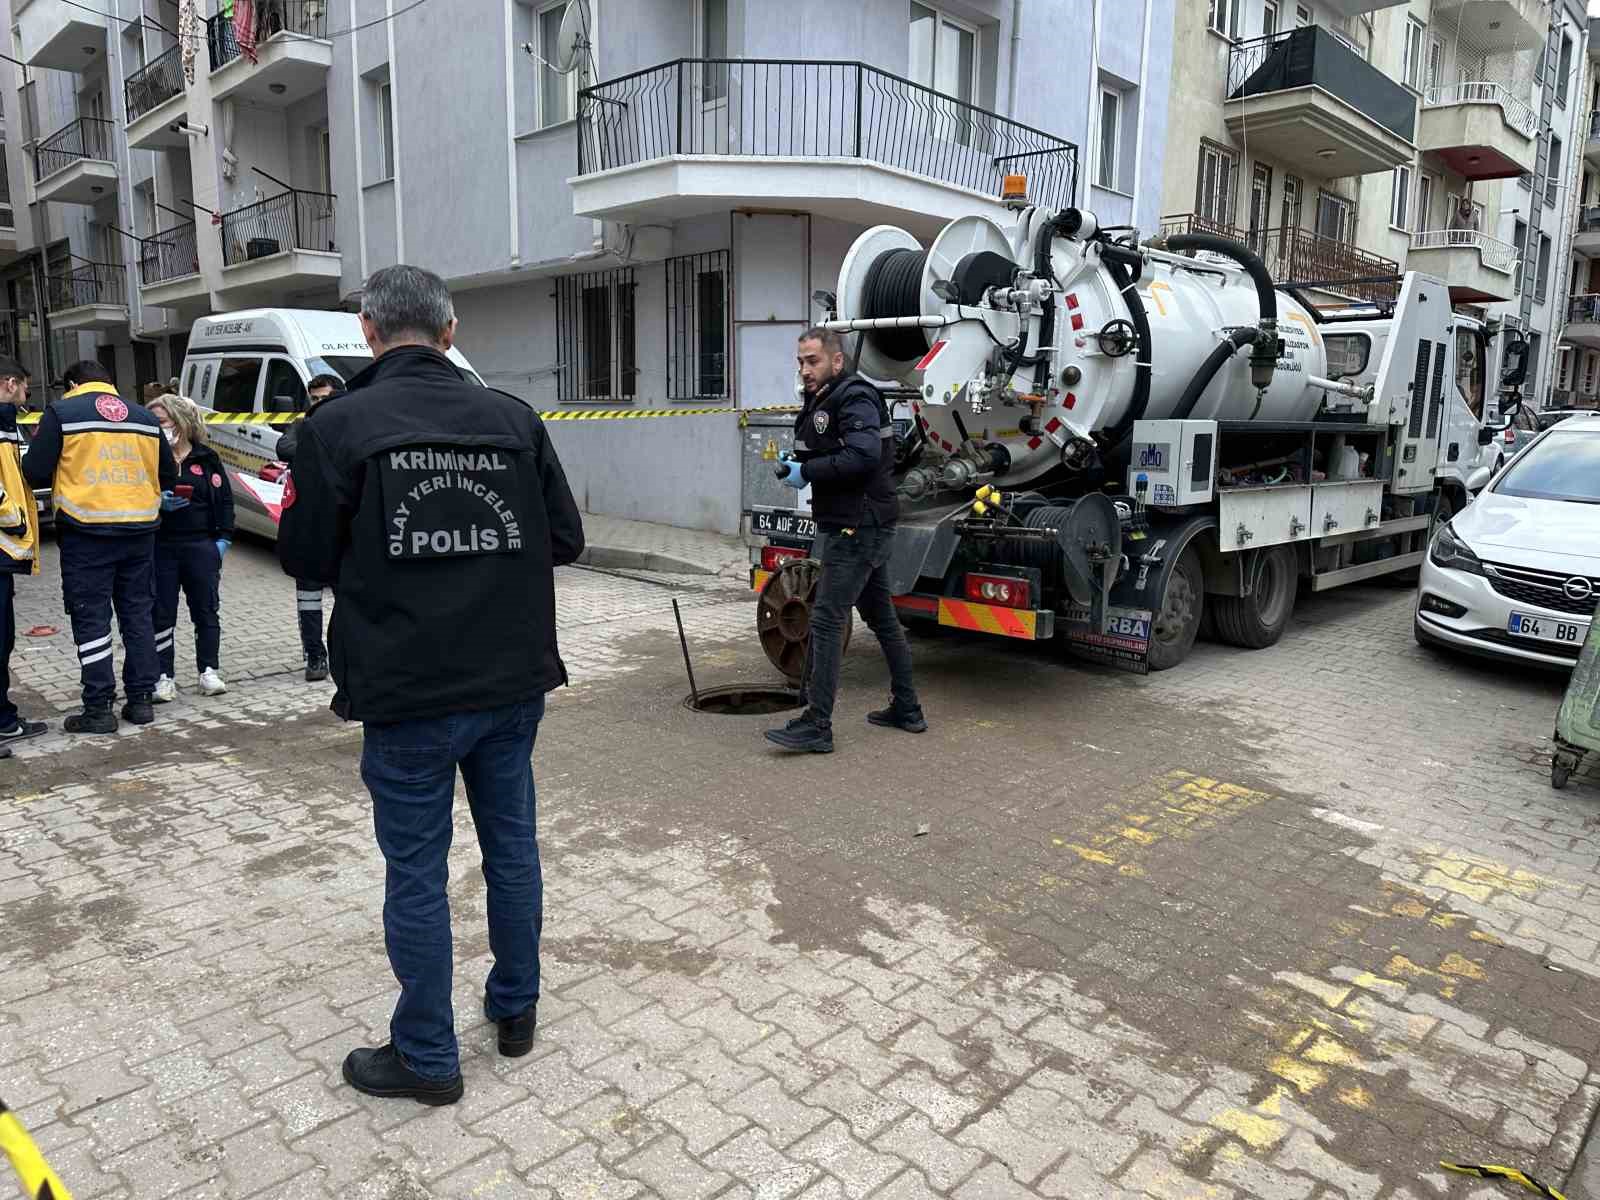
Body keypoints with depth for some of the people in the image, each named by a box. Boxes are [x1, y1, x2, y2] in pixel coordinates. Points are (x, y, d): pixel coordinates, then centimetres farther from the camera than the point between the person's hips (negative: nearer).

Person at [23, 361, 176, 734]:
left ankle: (99, 708, 4)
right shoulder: (145, 416, 11)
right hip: (139, 529, 4)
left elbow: (35, 473, -4)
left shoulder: (61, 412, -1)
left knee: (91, 618, 3)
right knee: (138, 613, 12)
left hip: (86, 530, -4)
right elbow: (169, 474, 12)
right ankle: (141, 699, 16)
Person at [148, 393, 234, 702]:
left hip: (201, 546, 0)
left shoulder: (206, 459, 3)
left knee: (206, 609, 6)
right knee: (162, 614, 3)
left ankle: (209, 671, 17)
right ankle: (164, 677, 9)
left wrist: (223, 538, -2)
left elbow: (224, 499, 5)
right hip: (160, 546, 0)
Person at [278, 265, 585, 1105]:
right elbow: (565, 539, 2)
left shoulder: (340, 425, -10)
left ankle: (426, 1056, 23)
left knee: (417, 869, 8)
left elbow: (305, 556, -5)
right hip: (513, 680, 4)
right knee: (511, 841, 18)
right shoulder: (514, 420, -1)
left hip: (406, 691, -3)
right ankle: (515, 1009, 34)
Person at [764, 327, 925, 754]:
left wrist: (806, 471, -20)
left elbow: (863, 456, -28)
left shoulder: (854, 398, -14)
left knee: (826, 621, -11)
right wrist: (795, 466, 2)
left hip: (858, 530, -11)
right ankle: (906, 710, 26)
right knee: (882, 619, 15)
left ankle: (817, 726, -7)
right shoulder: (820, 402, 18)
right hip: (862, 528, 11)